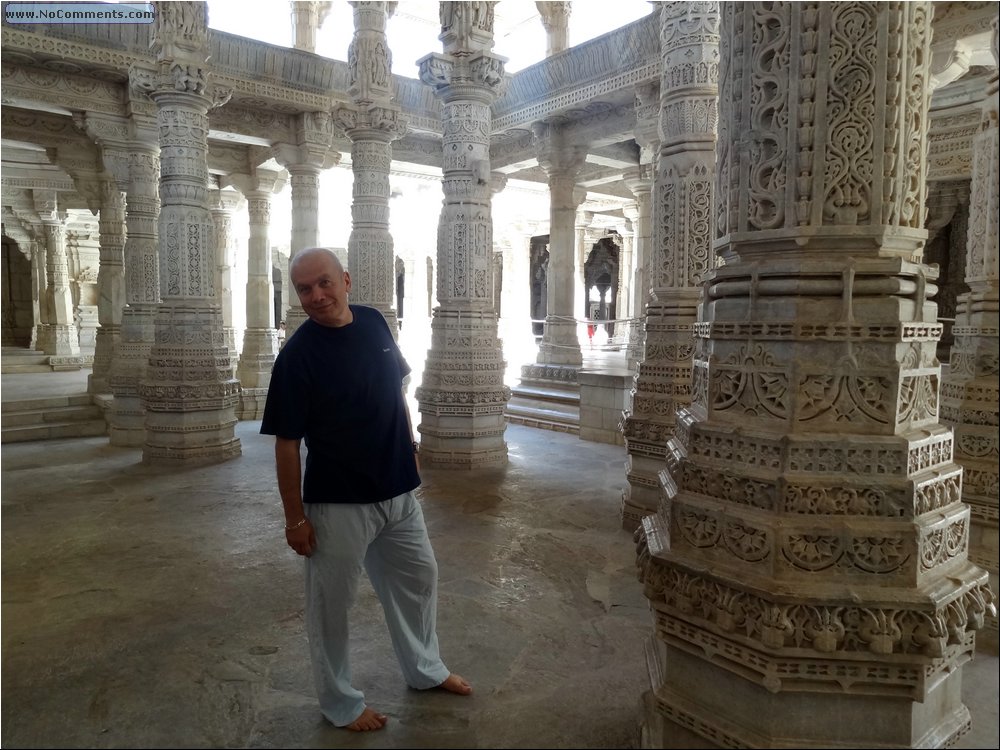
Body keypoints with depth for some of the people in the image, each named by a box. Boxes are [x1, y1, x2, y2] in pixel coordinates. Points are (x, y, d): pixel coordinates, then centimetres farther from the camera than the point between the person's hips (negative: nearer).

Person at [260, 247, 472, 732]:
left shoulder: (374, 323, -1)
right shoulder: (297, 355, -17)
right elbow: (286, 444, -14)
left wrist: (408, 447, 14)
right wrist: (295, 518, -12)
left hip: (397, 490, 6)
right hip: (337, 504, -6)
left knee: (419, 577, 20)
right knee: (331, 602, 11)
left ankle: (424, 669, 45)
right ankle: (340, 704, 34)